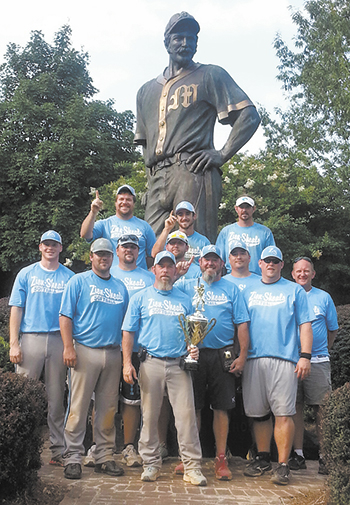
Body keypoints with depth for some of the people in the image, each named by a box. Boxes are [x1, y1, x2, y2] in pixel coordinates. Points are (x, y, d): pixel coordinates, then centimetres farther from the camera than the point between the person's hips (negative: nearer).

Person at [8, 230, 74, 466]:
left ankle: (58, 449, 12)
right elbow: (16, 309, 5)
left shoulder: (69, 277, 9)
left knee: (56, 398, 5)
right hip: (31, 338, 0)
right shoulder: (27, 274, 9)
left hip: (59, 339, 1)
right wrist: (14, 343, -4)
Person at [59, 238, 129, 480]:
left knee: (108, 408, 8)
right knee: (78, 407, -3)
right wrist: (68, 347, -12)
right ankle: (73, 458, 5)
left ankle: (105, 456, 17)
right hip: (85, 351, -4)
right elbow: (65, 316, -2)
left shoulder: (120, 287, 16)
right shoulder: (79, 281, 4)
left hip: (113, 353, 4)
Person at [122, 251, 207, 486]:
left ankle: (192, 466, 2)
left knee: (187, 414, -4)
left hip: (179, 364, 1)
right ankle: (151, 463, 16)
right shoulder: (141, 297, 10)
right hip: (151, 363, -1)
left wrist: (194, 349, -1)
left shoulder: (184, 300, 16)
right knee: (149, 416, 3)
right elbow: (129, 331, 6)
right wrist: (127, 362, -4)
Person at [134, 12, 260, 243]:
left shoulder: (210, 76, 11)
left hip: (193, 174, -5)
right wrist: (151, 165, 12)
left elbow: (250, 116, 2)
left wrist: (222, 155, -9)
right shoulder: (147, 91, 27)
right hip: (157, 180, 5)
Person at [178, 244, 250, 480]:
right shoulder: (187, 286, 11)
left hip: (222, 357, 0)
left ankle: (221, 459, 12)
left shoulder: (232, 289, 8)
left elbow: (242, 324, 3)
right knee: (193, 407, 5)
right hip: (194, 354, 0)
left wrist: (242, 356, -5)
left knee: (222, 407, 3)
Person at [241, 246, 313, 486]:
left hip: (284, 359, -3)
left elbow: (305, 325, 5)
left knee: (283, 412, -7)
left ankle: (283, 465, 0)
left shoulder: (294, 290, 10)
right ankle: (263, 459, 21)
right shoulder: (248, 292, 17)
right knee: (258, 412, 7)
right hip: (253, 358, 3)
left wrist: (305, 356, -5)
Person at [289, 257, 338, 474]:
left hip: (318, 361, 0)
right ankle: (298, 454, 12)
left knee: (323, 408, -3)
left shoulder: (323, 297, 9)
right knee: (295, 407, 3)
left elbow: (333, 329, 17)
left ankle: (325, 457, 5)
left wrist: (321, 351, 12)